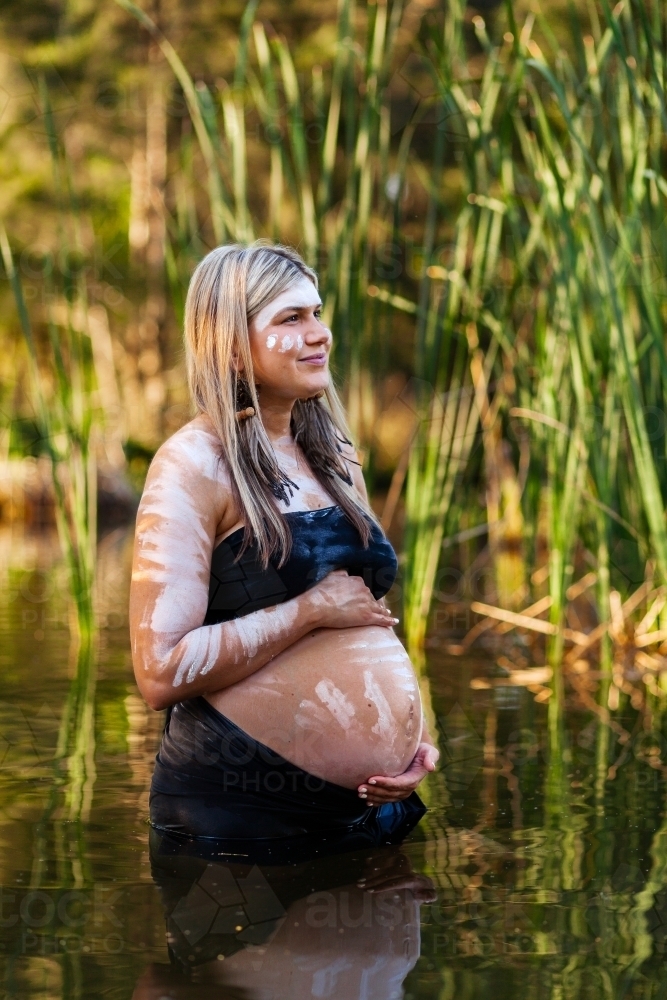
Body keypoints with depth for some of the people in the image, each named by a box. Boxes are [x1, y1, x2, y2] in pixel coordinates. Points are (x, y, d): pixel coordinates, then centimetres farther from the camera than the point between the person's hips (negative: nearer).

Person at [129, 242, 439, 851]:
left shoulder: (336, 458, 11)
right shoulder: (195, 464, -11)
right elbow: (162, 672, -21)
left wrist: (414, 737, 5)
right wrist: (312, 610, -17)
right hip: (243, 817, -7)